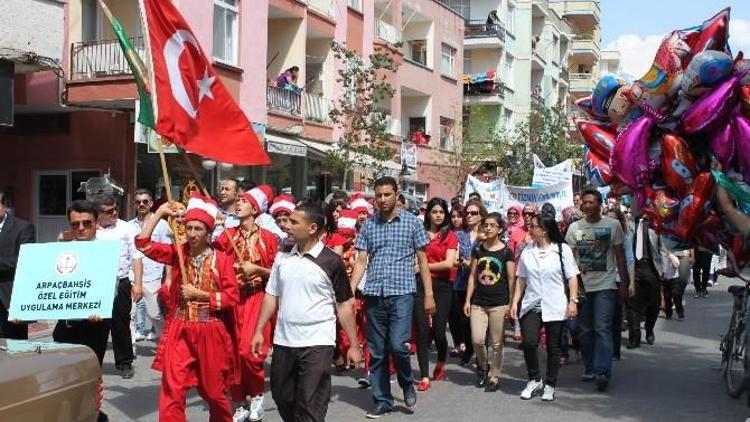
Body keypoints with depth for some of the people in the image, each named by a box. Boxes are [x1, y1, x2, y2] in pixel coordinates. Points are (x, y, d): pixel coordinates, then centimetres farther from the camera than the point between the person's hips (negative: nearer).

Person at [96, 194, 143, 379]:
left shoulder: (126, 228, 4)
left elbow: (136, 257, 2)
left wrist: (137, 283, -5)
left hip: (120, 283, -1)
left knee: (121, 324, 4)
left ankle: (125, 363, 17)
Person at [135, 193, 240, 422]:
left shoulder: (222, 259, -6)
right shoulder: (177, 253, 2)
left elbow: (233, 297, -10)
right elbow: (143, 243, -4)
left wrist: (200, 294, -14)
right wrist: (159, 213, -6)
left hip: (210, 332, -2)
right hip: (179, 331, 2)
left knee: (213, 390, 13)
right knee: (171, 390, -5)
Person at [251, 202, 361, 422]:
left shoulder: (331, 262, -8)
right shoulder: (283, 257, 5)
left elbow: (344, 305, -4)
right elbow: (272, 296, 13)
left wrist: (354, 345, -5)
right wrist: (259, 331, 9)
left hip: (317, 344, -5)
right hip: (283, 341, 5)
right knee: (283, 398, 15)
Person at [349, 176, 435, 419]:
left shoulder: (412, 222, 3)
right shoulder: (368, 226, 8)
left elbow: (422, 260, 5)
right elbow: (361, 262, 7)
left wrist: (429, 295, 0)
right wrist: (349, 292, -3)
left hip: (401, 293, -3)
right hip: (373, 295, 3)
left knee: (397, 345, -14)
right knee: (376, 352, 6)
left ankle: (407, 383, 15)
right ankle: (382, 400, 18)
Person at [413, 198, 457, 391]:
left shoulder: (450, 236, 4)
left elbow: (448, 263, -6)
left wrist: (425, 265, -3)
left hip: (442, 286, -1)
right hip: (421, 284, 1)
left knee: (438, 331, -1)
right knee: (423, 332, -3)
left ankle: (441, 364, 30)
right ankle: (424, 377, 2)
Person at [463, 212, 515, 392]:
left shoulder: (506, 251, -2)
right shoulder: (477, 250, 7)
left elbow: (511, 279, 0)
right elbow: (473, 276, 10)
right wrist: (468, 300, 5)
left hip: (499, 304, -2)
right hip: (478, 302, 2)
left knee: (496, 343, 3)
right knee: (477, 340, -6)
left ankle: (494, 377, 17)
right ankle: (482, 367, 22)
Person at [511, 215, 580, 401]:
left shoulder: (562, 250, 0)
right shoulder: (527, 252, 10)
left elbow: (572, 277, -1)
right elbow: (521, 279, 13)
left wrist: (573, 301, -9)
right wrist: (515, 302, 7)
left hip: (555, 307, -2)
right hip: (531, 305, 2)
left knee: (553, 347, 5)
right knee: (529, 343, -12)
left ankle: (550, 385, 18)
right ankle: (534, 380, 9)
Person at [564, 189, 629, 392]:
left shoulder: (613, 225, 2)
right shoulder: (574, 227, 7)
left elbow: (619, 255, 5)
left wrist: (624, 282, 1)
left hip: (605, 285, -3)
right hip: (581, 285, 3)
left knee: (602, 329, -11)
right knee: (585, 330, 8)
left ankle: (603, 372, -16)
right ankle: (589, 368, 19)